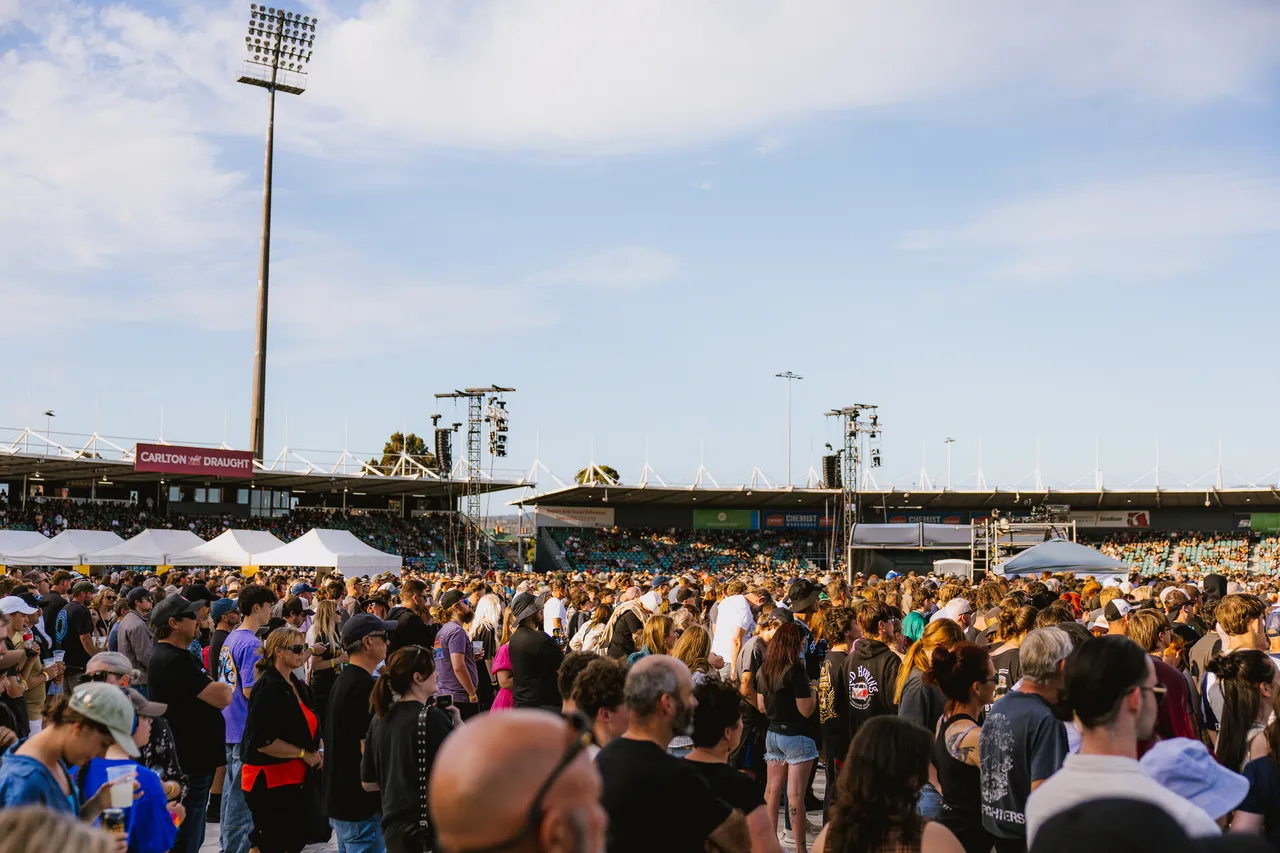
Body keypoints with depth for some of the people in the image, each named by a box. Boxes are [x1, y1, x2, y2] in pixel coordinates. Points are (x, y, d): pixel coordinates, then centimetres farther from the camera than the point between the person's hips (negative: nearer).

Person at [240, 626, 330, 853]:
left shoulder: (298, 686, 11)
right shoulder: (268, 688, -17)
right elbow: (262, 741, -24)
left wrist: (315, 752, 6)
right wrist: (303, 754, -16)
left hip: (297, 779, 9)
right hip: (269, 781, -9)